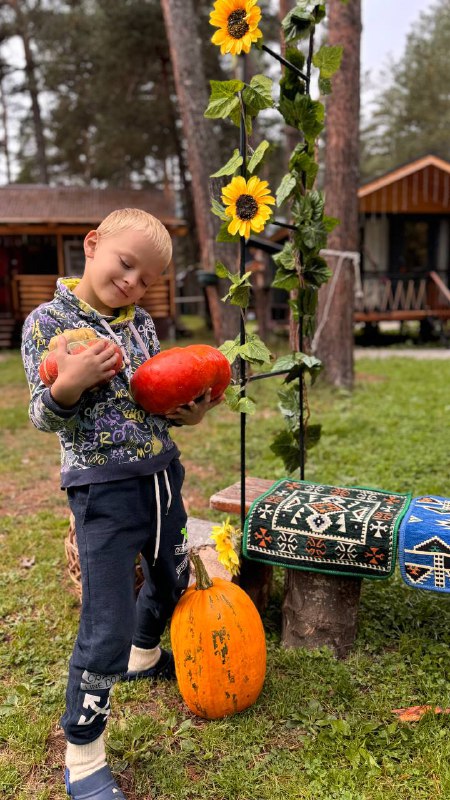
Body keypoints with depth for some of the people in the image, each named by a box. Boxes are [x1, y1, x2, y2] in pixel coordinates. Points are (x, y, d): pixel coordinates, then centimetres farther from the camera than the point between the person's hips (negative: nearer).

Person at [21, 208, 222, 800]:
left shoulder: (142, 323, 6)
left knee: (171, 580, 25)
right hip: (103, 487, -6)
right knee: (107, 626, -5)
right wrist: (67, 386, -30)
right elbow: (46, 419, -10)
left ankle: (145, 656, 57)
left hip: (162, 475, 7)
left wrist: (189, 413, -5)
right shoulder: (47, 321, -10)